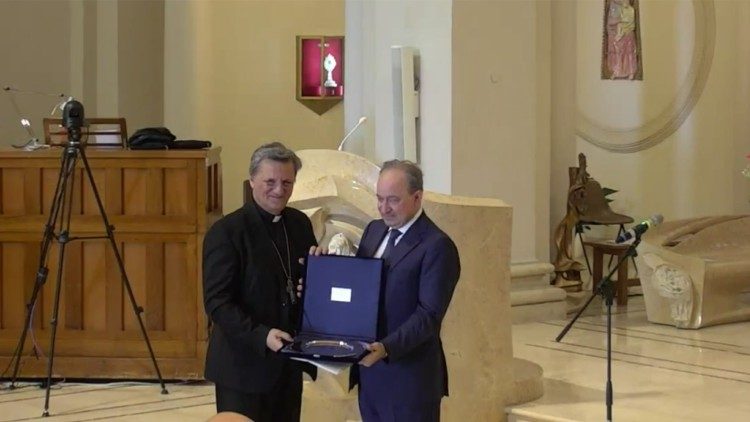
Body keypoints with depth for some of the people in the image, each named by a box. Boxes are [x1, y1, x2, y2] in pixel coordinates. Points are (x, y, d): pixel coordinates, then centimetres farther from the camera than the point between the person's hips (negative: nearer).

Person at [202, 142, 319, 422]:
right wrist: (261, 336, -28)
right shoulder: (226, 232, -14)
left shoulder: (300, 223, 6)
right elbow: (217, 303, -17)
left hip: (289, 361, 6)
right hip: (245, 363, -6)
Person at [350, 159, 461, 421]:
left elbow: (429, 314, -18)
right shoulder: (374, 230, 12)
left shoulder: (437, 246, -13)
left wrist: (387, 348, -29)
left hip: (409, 375, -7)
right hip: (369, 369, 7)